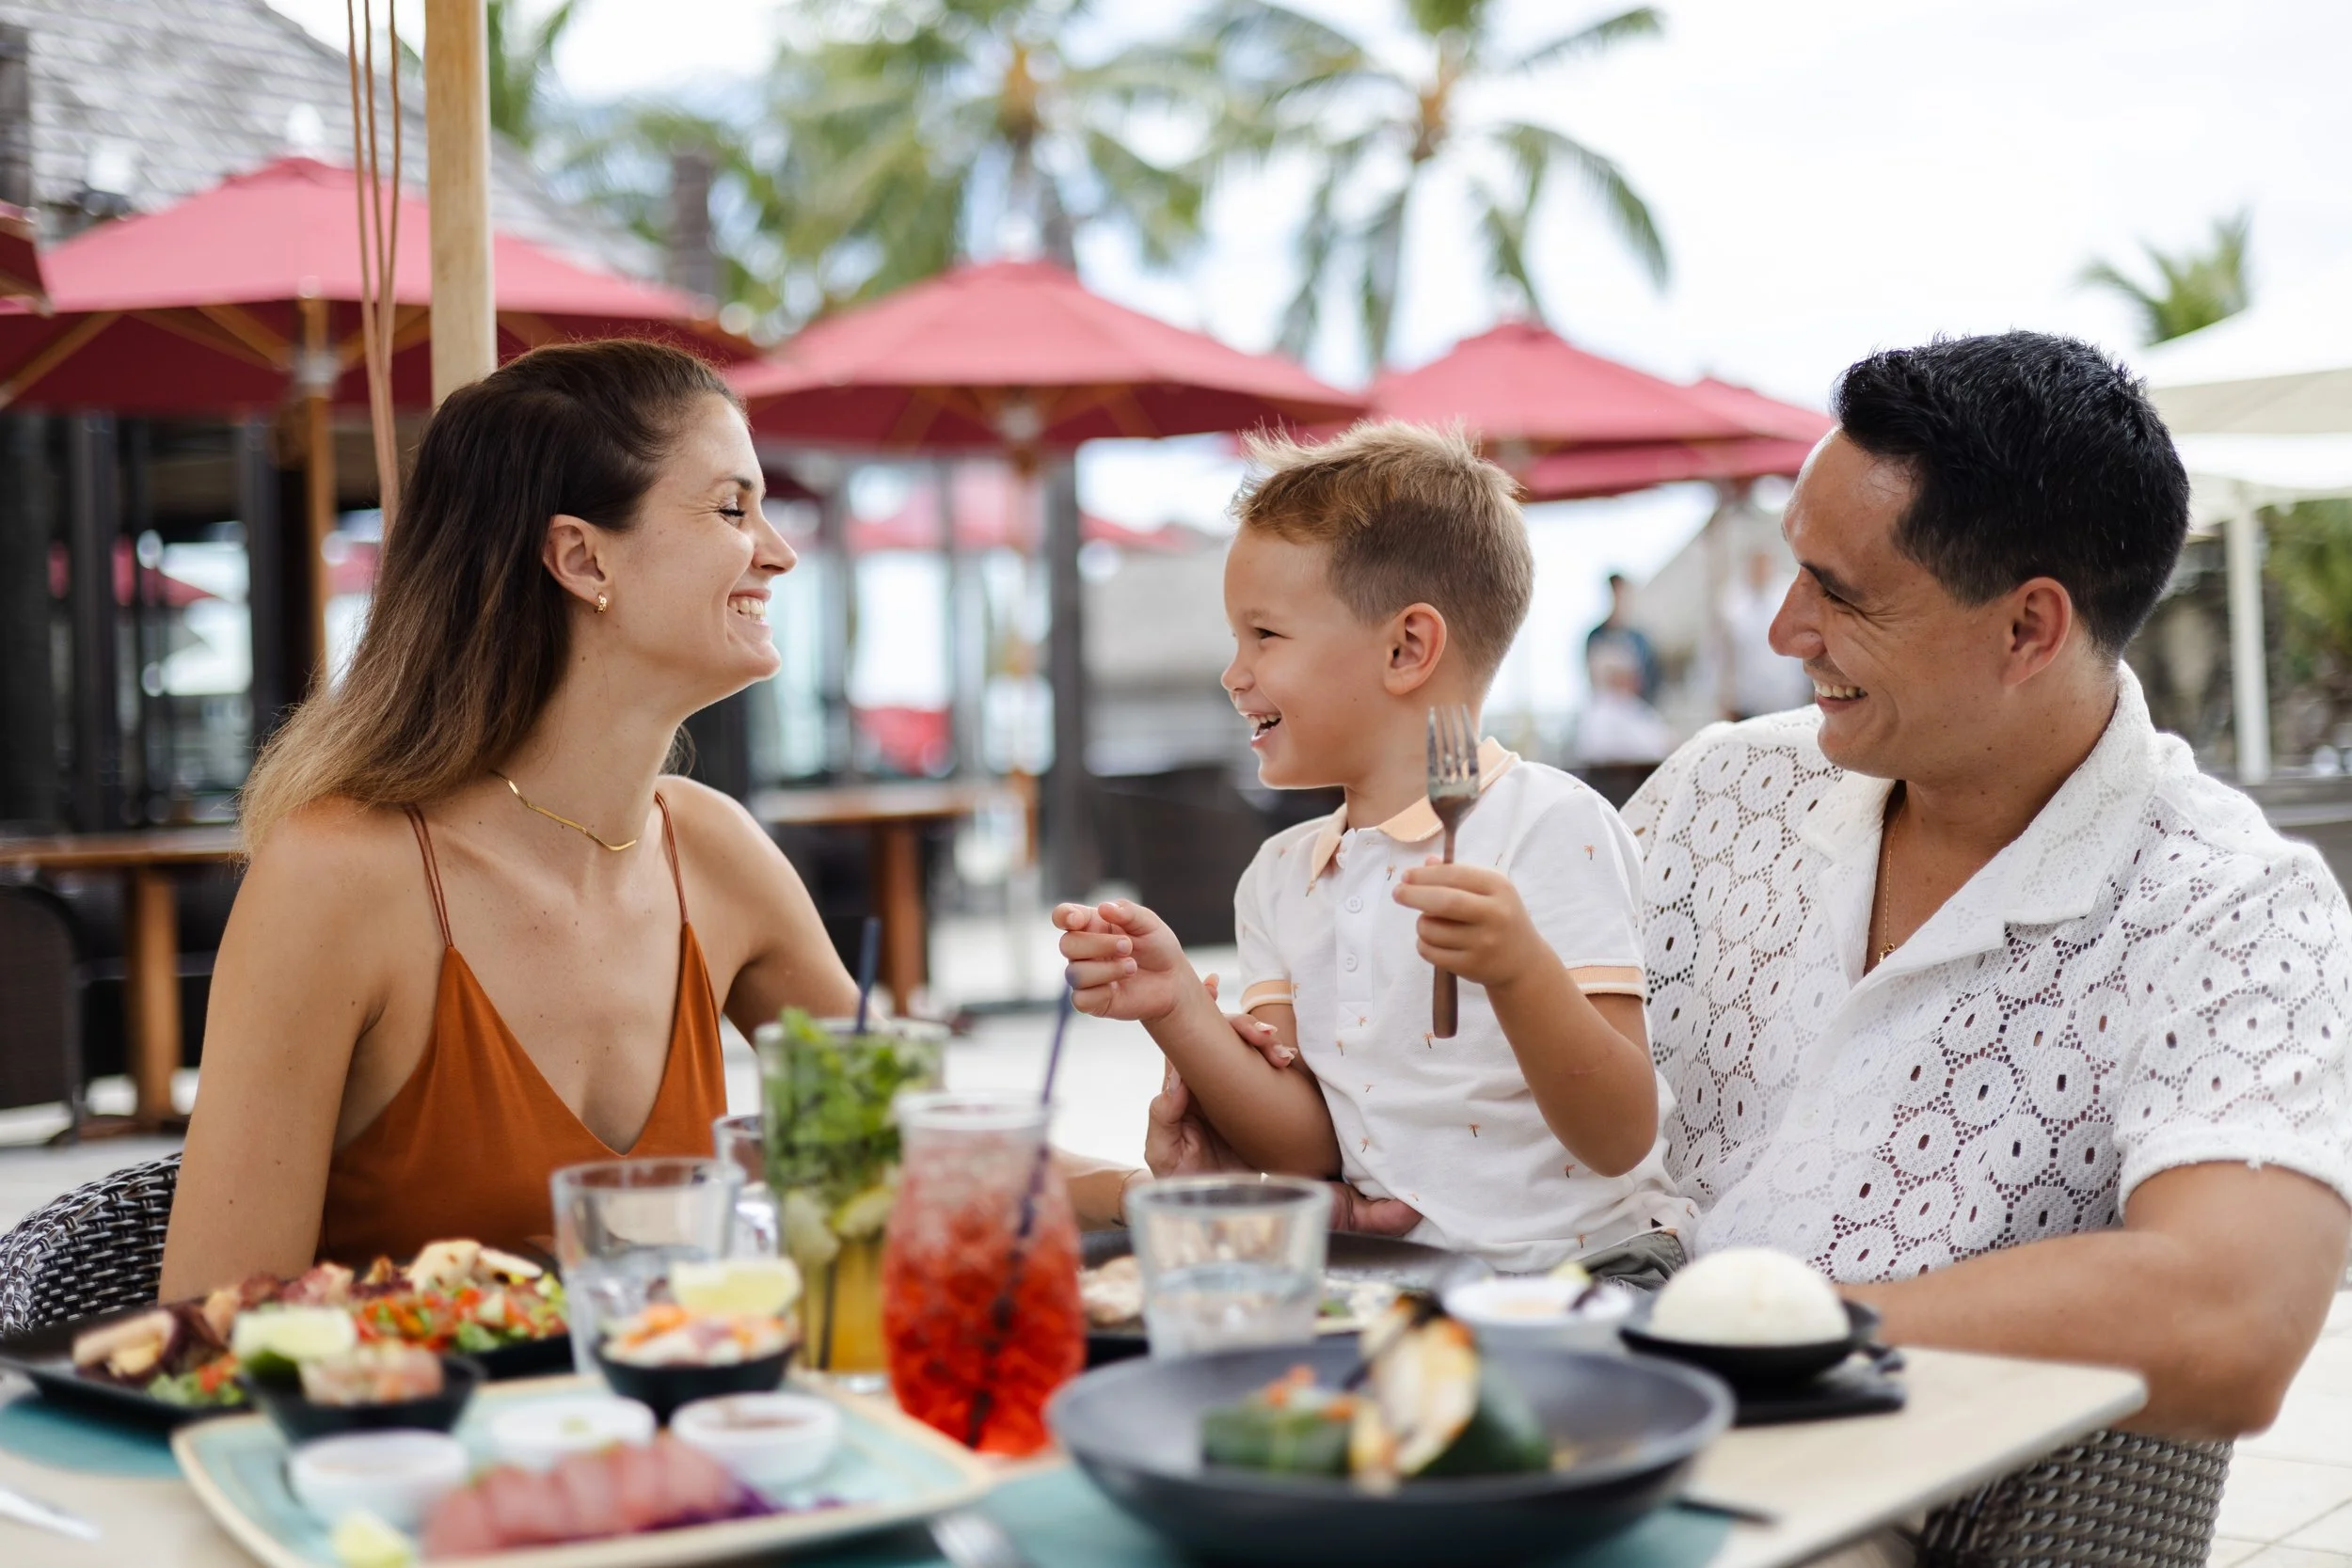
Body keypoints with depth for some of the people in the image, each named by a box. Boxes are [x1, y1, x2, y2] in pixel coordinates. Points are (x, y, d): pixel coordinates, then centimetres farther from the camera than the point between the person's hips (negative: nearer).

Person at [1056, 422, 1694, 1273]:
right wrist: (1179, 1008, -10)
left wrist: (1520, 970, -31)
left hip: (1581, 1271, -3)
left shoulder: (1553, 829, -9)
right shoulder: (1279, 877, 11)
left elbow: (1620, 1141, -15)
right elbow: (1308, 1147, 3)